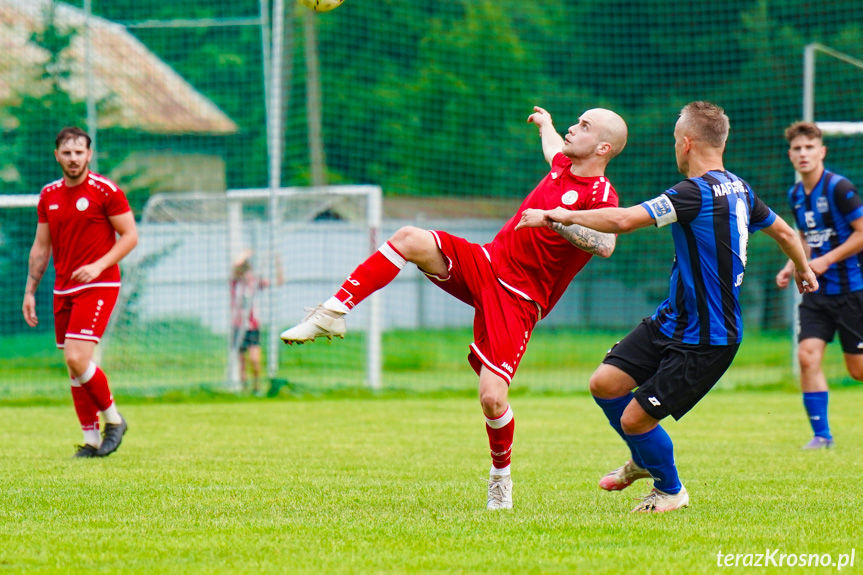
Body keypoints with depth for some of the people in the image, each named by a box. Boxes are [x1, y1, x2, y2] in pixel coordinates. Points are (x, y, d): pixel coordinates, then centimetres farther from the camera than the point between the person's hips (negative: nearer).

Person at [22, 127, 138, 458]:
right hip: (63, 290, 6)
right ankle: (91, 440, 12)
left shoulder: (106, 191, -8)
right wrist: (30, 291, 11)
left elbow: (130, 236, -7)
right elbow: (41, 247, 17)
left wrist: (99, 265, -19)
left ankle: (113, 419, 2)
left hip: (98, 287, -6)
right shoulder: (48, 195, 10)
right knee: (73, 368, 5)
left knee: (77, 359, -18)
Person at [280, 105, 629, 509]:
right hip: (486, 263, 7)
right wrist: (545, 124, 57)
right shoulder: (563, 165, 9)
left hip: (517, 301, -7)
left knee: (492, 398, -16)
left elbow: (605, 245, -37)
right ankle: (332, 315, -12)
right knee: (409, 239, -16)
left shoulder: (600, 194, -15)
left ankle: (501, 476, 13)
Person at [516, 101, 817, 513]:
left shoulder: (697, 193, -23)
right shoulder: (739, 190, 6)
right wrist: (803, 269, 45)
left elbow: (624, 221, -30)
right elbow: (784, 233, 23)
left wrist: (559, 215, -19)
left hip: (705, 343, -9)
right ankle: (644, 461, 31)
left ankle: (670, 491, 22)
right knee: (605, 384, 6)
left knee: (634, 418, -4)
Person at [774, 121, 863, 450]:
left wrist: (826, 261, -17)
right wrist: (792, 266, 6)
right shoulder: (795, 195, 9)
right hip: (817, 289, 6)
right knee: (807, 356, -10)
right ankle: (821, 434, -3)